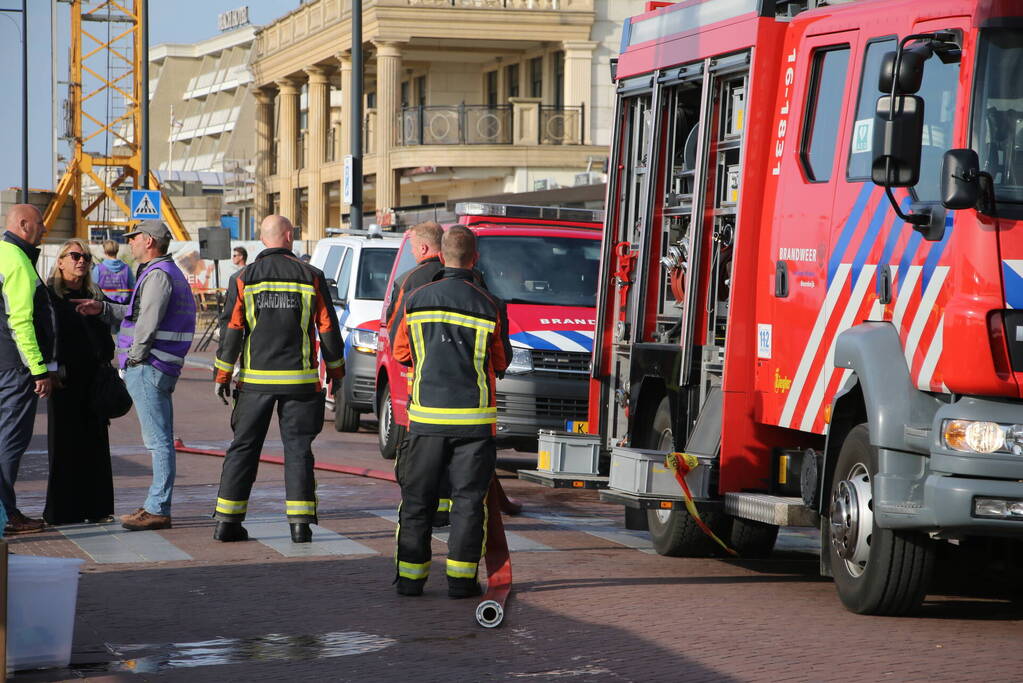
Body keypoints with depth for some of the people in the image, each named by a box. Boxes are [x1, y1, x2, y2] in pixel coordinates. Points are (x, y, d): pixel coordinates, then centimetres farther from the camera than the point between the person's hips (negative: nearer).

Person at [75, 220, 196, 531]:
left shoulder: (159, 274, -13)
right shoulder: (166, 272, 20)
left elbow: (148, 322, -20)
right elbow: (137, 313, 23)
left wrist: (135, 358, -11)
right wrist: (103, 308, 18)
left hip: (148, 367, -11)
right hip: (161, 368, 11)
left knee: (159, 441, -10)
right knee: (160, 440, 12)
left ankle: (158, 510, -10)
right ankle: (157, 505, 17)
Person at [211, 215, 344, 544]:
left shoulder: (243, 278, 0)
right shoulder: (311, 276, 0)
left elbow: (231, 329, -1)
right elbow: (328, 328, 3)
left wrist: (222, 375, 6)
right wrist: (336, 370, 15)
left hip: (255, 380, 1)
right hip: (299, 380, -1)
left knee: (244, 447, 8)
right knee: (297, 449, 4)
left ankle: (227, 520, 8)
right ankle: (300, 523, -2)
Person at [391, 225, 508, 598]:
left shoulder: (417, 300, 0)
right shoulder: (487, 306, -3)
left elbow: (401, 353, 11)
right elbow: (500, 364, 6)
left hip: (426, 414, 1)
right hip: (473, 418, -1)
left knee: (417, 498, 9)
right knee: (468, 499, 6)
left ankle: (410, 576, 10)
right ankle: (461, 576, 4)